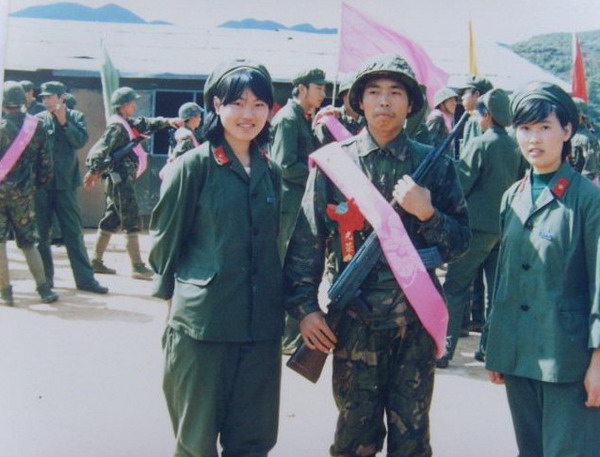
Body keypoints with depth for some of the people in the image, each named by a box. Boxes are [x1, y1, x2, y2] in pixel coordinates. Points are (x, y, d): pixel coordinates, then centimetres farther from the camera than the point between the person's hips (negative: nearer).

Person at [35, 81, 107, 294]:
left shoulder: (76, 117, 5)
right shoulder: (38, 119, 3)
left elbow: (81, 141, -9)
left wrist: (64, 122, -14)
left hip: (65, 183, 0)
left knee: (74, 232, 3)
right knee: (40, 232, 6)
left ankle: (85, 278, 6)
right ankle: (45, 277, 18)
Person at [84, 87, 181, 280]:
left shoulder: (128, 123, 15)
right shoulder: (117, 126, -14)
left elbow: (146, 123, 23)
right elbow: (102, 148, -20)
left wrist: (167, 121, 10)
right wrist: (93, 170, -25)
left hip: (123, 179, 10)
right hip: (120, 179, -10)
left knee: (112, 220, 13)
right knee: (132, 222, -9)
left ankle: (96, 261, 19)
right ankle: (137, 267, -9)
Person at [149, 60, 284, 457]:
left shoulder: (270, 171, 9)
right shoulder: (193, 165, -6)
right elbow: (164, 238, -1)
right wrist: (177, 291, 8)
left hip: (262, 324, 5)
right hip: (201, 321, -4)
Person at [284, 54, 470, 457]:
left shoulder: (435, 165, 3)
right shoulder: (334, 162, 2)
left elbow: (461, 245, 3)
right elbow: (307, 240, 2)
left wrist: (427, 213, -15)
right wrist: (304, 307, -5)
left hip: (415, 321, 1)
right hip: (354, 322, 0)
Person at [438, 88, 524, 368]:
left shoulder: (480, 144, -12)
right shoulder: (515, 148, 6)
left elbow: (460, 185, -12)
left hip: (478, 227, -6)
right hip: (506, 227, 6)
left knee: (455, 288, -1)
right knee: (496, 290, 12)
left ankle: (444, 349, -2)